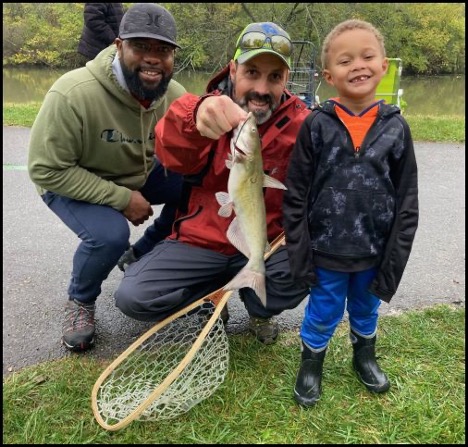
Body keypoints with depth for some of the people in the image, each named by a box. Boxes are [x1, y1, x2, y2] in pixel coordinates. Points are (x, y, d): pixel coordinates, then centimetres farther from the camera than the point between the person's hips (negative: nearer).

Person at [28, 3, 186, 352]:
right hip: (70, 182, -5)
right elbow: (47, 170, -26)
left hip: (139, 174, 5)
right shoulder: (72, 94, -32)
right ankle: (80, 301, 1)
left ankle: (143, 255, 8)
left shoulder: (176, 95, -16)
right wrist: (121, 197, -30)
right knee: (110, 233, -34)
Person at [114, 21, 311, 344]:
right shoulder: (213, 109, -10)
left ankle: (259, 307, 7)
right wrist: (195, 117, -54)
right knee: (133, 297, -17)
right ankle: (215, 288, 12)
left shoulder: (301, 124, -7)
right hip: (200, 242, 0)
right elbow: (175, 157, -31)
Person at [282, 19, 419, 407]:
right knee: (323, 314, 13)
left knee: (367, 311, 23)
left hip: (376, 251, 2)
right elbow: (296, 195, -6)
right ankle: (311, 364, 40)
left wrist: (394, 261, -4)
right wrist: (300, 254, -7)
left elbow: (407, 201, -2)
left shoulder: (396, 127, -5)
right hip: (327, 249, -2)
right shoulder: (316, 125, -9)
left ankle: (365, 357, 50)